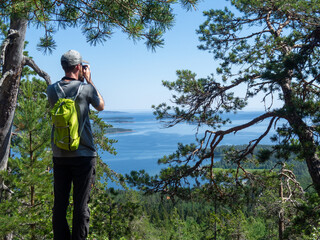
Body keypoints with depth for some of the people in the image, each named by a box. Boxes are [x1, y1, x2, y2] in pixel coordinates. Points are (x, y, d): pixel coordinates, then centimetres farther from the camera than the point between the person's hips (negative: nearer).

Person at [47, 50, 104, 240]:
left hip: (59, 156, 4)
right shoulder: (85, 88, -9)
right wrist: (89, 80, 13)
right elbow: (101, 106, 11)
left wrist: (79, 80, 18)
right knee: (81, 204, 4)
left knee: (60, 203, 10)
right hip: (83, 155, -3)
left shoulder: (52, 90, 1)